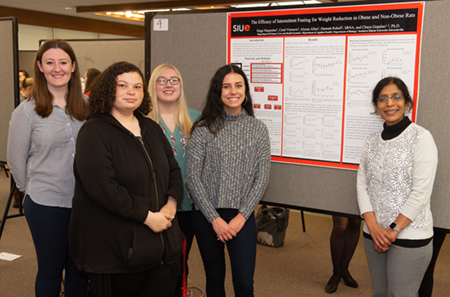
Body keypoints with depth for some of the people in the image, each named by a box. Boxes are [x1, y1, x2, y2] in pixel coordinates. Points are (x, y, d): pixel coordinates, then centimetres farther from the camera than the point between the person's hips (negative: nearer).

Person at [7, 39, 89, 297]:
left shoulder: (86, 107, 3)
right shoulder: (26, 111, -6)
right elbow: (16, 160, 1)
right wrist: (33, 190, 7)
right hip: (46, 205, -3)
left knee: (79, 268, 15)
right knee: (50, 269, 12)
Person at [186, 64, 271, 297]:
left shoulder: (258, 129, 2)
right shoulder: (204, 129, -3)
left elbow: (262, 178, 1)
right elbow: (192, 177, -5)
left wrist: (241, 217, -7)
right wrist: (214, 219, -10)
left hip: (242, 216, 0)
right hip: (206, 216, 0)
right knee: (215, 278, 13)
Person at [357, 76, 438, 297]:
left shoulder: (421, 138, -7)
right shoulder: (372, 141, 9)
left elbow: (421, 192, -13)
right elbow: (362, 183, 4)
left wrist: (394, 230, -13)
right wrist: (373, 226, -9)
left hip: (409, 236, -5)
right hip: (373, 234, 5)